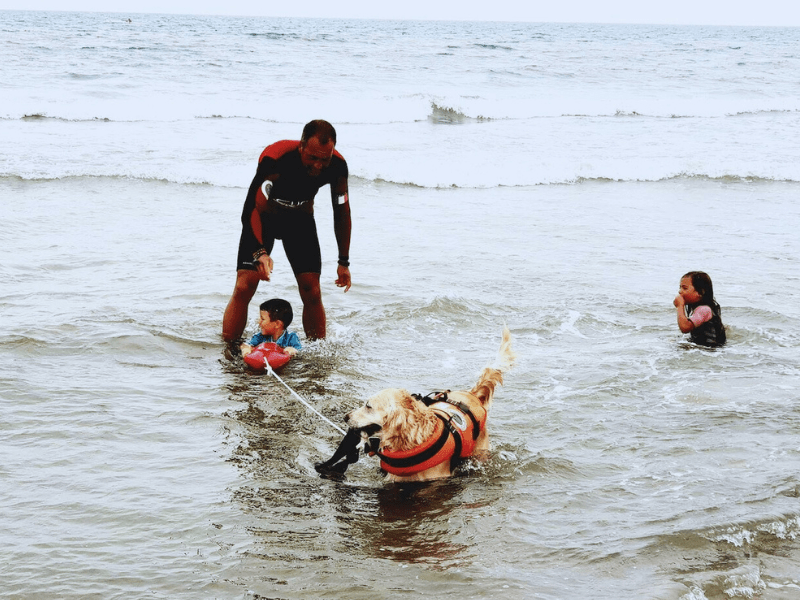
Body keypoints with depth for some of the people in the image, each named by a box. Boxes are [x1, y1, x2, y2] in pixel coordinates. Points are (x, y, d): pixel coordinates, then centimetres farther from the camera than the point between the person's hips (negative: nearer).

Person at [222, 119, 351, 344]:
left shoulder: (337, 166, -22)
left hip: (301, 219, 3)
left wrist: (344, 262, -2)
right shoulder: (275, 159, -36)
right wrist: (260, 252, -50)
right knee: (244, 287, -14)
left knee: (312, 292, -5)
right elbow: (254, 207, -36)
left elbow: (342, 212, -6)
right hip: (264, 217, -3)